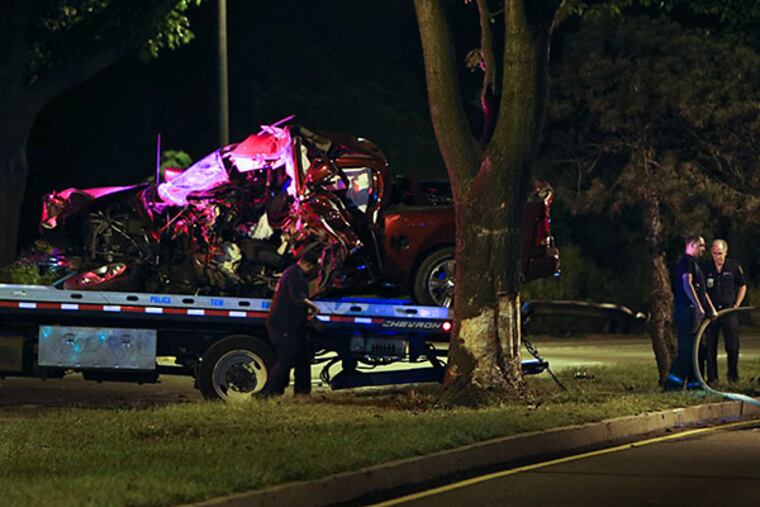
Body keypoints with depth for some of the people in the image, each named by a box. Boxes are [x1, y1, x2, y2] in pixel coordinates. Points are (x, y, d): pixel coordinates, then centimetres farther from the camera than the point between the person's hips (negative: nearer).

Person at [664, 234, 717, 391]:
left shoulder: (693, 263, 24)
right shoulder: (687, 261, -9)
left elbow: (701, 290, 28)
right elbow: (687, 284, -21)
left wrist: (711, 308, 22)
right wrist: (699, 306, -25)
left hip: (694, 312, 11)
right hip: (687, 311, -11)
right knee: (687, 349, -13)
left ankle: (693, 382, 14)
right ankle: (672, 382, -14)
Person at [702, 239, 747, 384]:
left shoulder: (734, 266, 2)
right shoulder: (705, 268, 2)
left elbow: (743, 286, 12)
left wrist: (737, 304, 2)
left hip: (729, 310, -1)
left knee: (733, 346, -4)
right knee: (710, 347, 1)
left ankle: (733, 374, 12)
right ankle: (712, 377, 8)